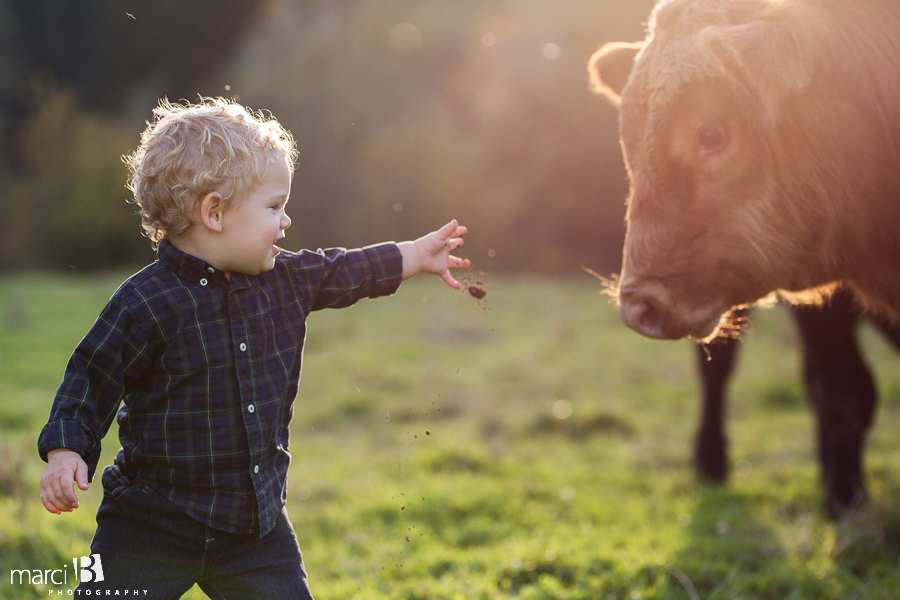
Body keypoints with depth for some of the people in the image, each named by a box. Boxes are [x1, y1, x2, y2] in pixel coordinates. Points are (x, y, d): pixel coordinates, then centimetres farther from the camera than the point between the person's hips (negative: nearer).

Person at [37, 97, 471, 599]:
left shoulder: (285, 281, 4)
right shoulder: (148, 303, -16)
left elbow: (343, 272, 21)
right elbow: (91, 380, -11)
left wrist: (419, 255, 29)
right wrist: (67, 453, -22)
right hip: (153, 520, -5)